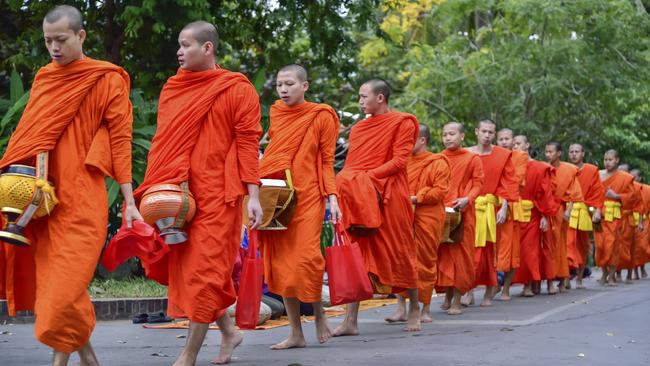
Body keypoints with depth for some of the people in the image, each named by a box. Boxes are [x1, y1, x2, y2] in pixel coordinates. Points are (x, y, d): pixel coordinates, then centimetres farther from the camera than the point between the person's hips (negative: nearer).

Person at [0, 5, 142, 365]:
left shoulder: (107, 80, -1)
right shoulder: (43, 79, 14)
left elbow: (120, 140, -3)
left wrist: (129, 200, -6)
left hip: (81, 197, -5)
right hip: (43, 196, 5)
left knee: (65, 286, -10)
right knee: (50, 281, 6)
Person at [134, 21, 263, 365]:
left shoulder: (237, 89, -2)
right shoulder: (173, 88, 12)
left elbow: (247, 143, -6)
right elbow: (164, 143, 13)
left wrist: (253, 196, -12)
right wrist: (162, 188, 3)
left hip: (217, 194, -6)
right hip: (179, 194, 6)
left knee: (205, 271, -4)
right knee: (184, 268, 10)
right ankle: (228, 331, 28)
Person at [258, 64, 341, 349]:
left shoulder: (321, 117, 1)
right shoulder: (276, 114, 11)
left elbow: (327, 161, 2)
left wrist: (332, 197, -8)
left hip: (306, 196, -4)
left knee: (306, 260, -15)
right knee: (281, 264, 1)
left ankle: (319, 313, 13)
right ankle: (296, 333, 9)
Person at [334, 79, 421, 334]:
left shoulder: (402, 123, 0)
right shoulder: (359, 128, 17)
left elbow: (399, 161, -10)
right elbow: (351, 165, 16)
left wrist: (367, 176, -17)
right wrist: (351, 181, -6)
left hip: (389, 198, -5)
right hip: (359, 198, 5)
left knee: (400, 253, 3)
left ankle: (414, 309, 19)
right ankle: (351, 320, -3)